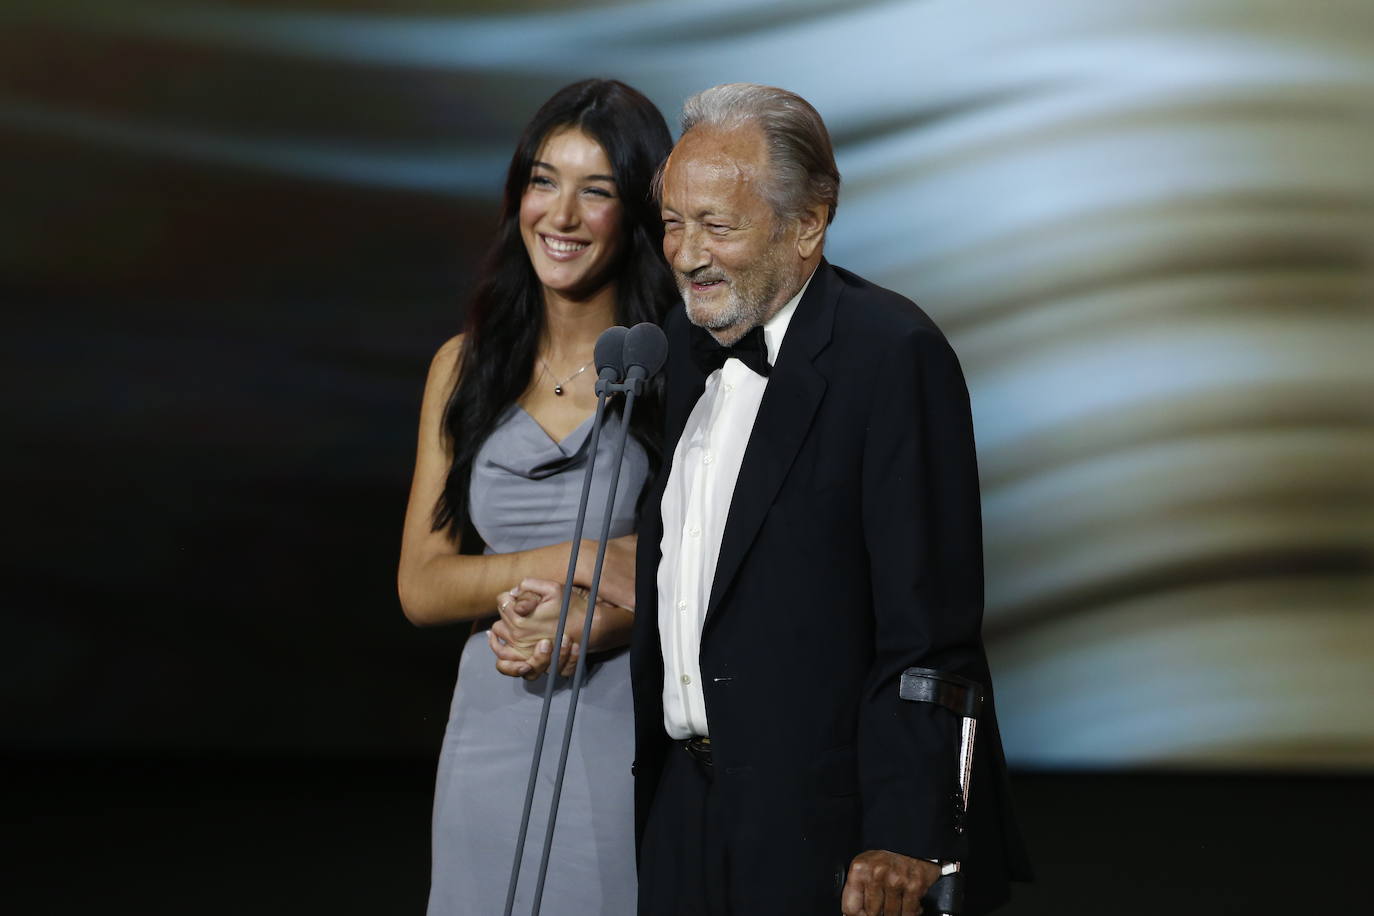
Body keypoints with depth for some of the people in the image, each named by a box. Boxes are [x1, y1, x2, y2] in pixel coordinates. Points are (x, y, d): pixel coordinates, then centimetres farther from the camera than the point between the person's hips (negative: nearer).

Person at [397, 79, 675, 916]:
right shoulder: (465, 367, 7)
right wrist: (573, 562, -11)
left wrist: (586, 629, -19)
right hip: (494, 743, 3)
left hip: (631, 739, -3)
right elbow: (421, 586, 4)